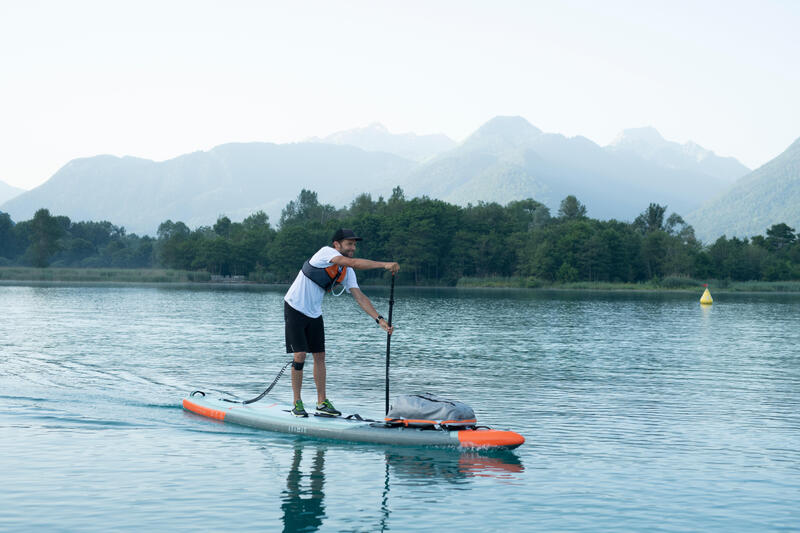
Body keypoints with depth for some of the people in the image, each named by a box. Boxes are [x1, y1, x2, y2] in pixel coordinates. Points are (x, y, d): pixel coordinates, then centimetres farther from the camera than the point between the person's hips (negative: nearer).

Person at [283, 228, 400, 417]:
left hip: (314, 314, 8)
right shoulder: (326, 252, -20)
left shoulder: (347, 272, 2)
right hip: (295, 309, -8)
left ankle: (322, 402, 13)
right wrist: (384, 264, -38)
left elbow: (360, 297, -2)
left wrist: (379, 319, -14)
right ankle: (297, 403, 0)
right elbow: (353, 263, -34)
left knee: (319, 356, 6)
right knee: (300, 355, -10)